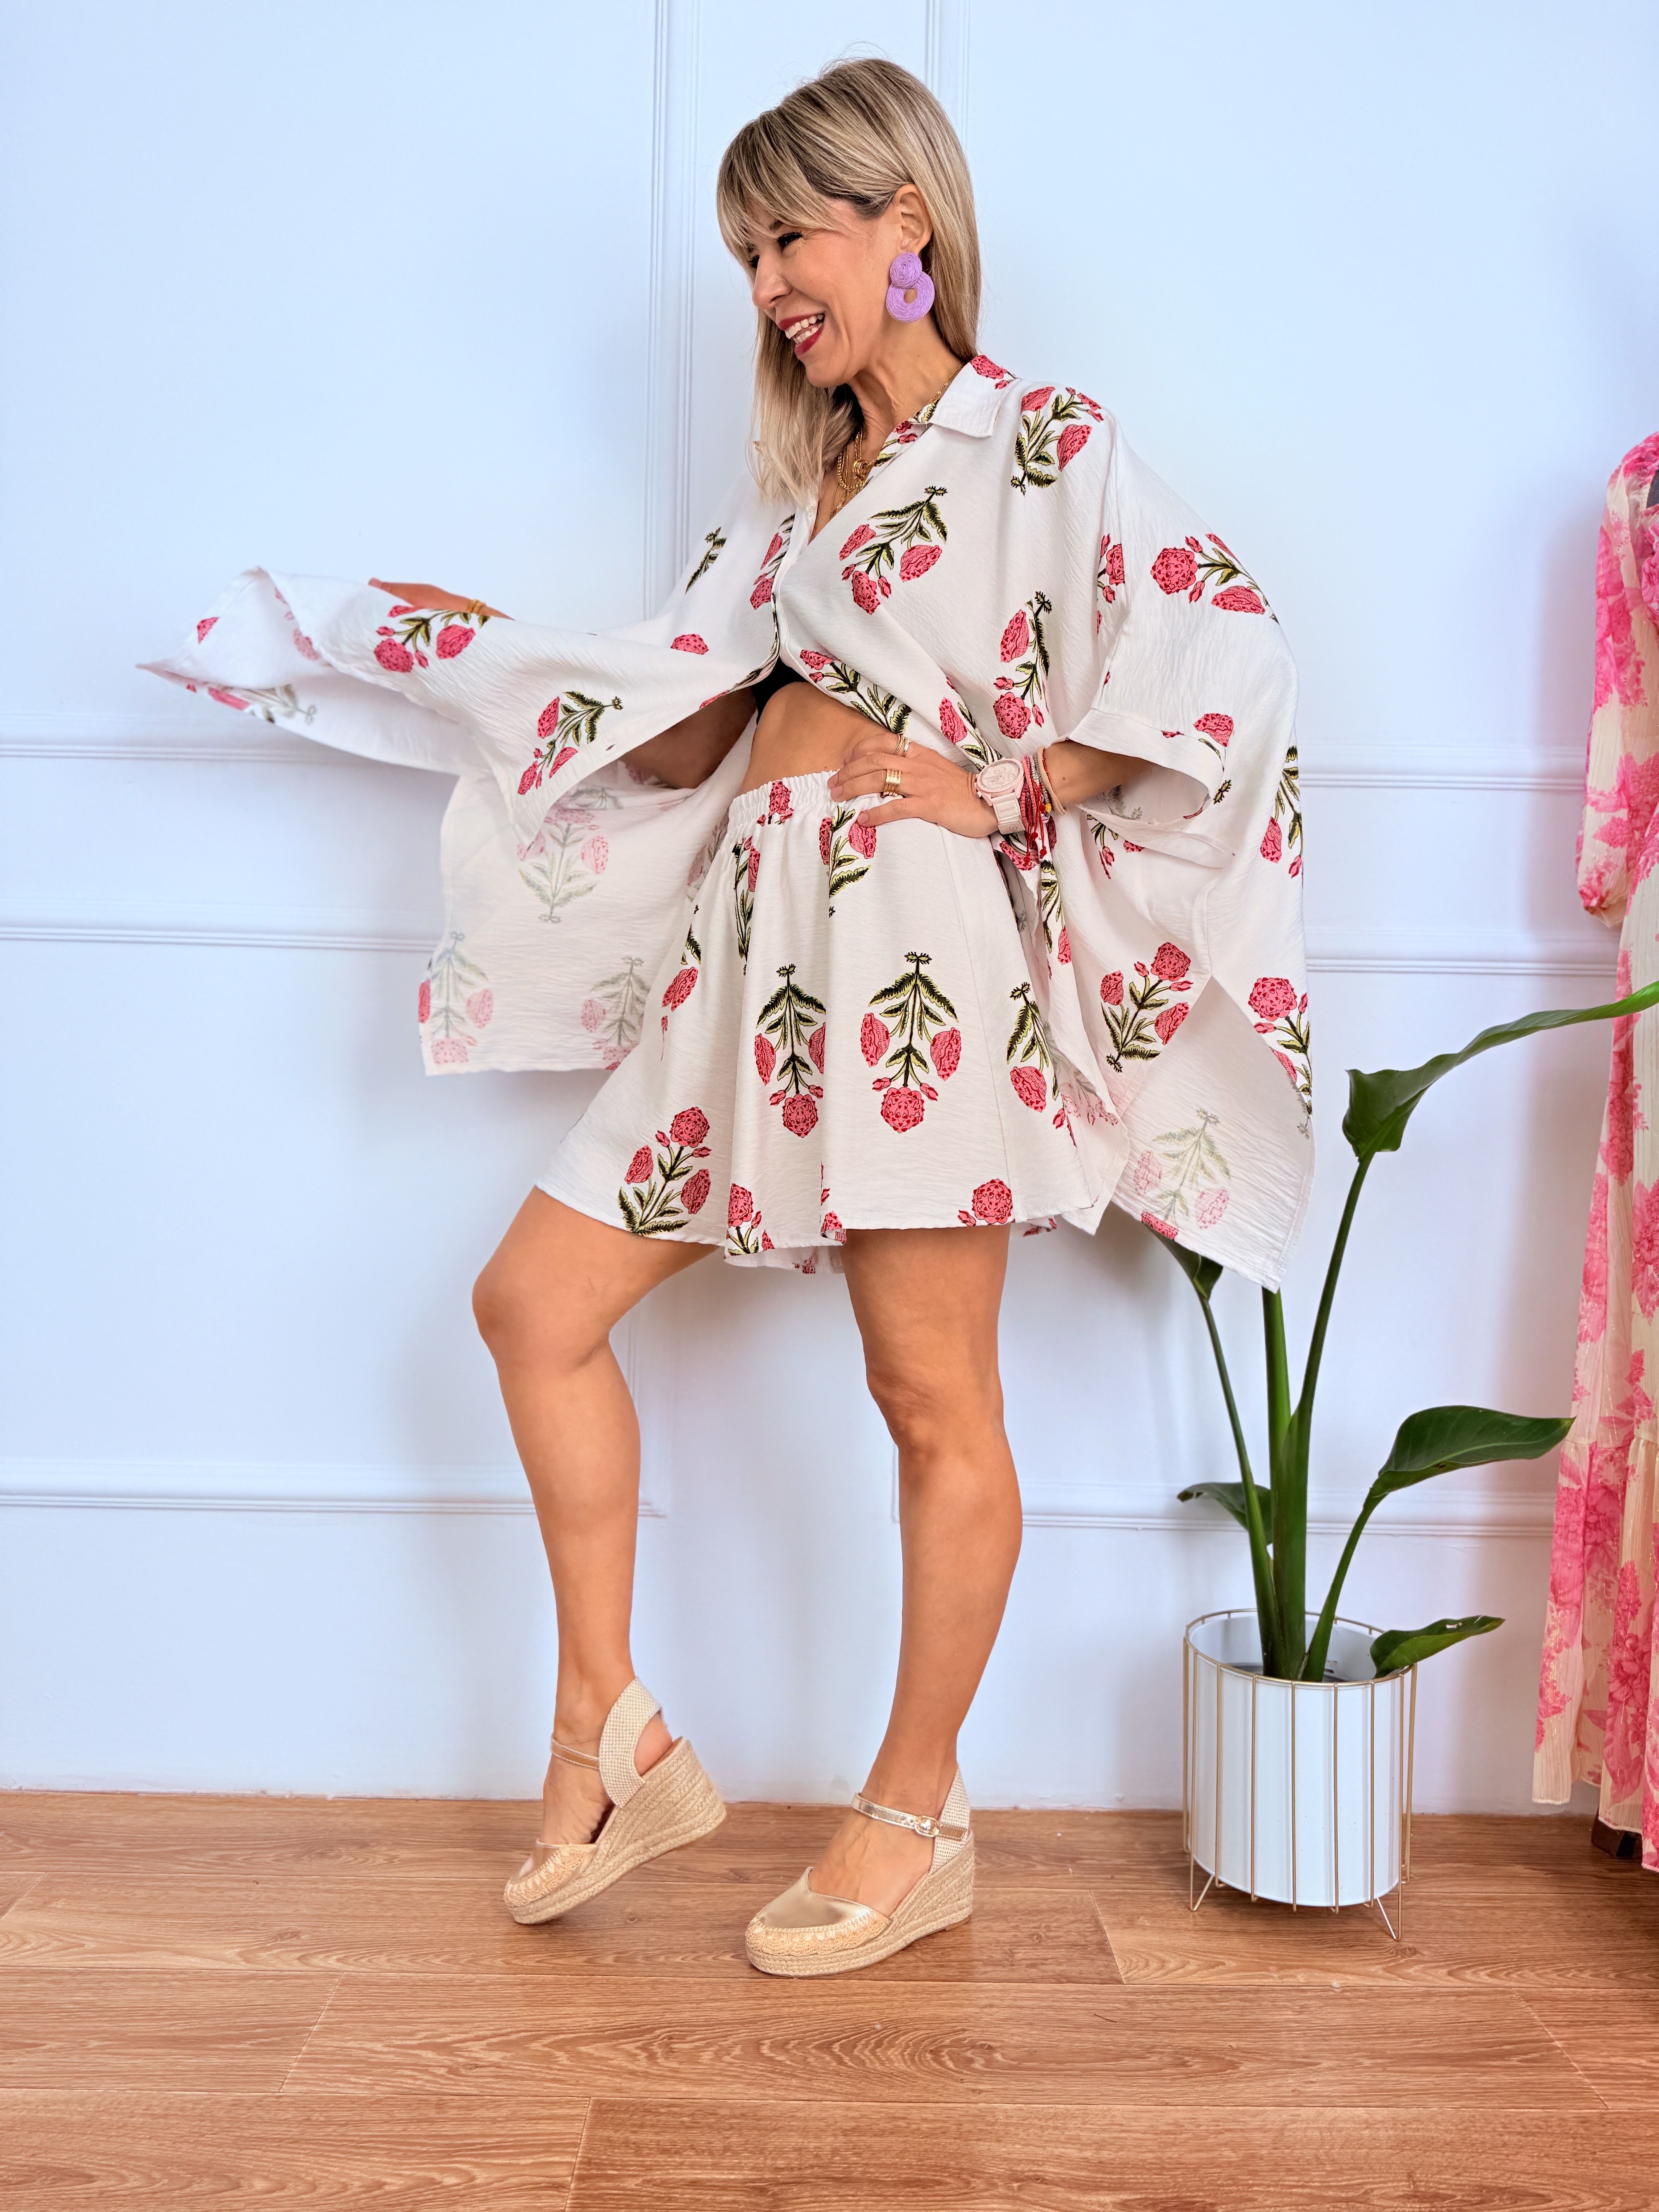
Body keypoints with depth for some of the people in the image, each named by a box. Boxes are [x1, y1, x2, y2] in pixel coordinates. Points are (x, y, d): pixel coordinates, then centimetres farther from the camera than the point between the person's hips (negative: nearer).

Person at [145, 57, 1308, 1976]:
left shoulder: (1040, 435, 0)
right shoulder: (795, 478, 21)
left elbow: (1227, 646, -11)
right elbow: (680, 728, 14)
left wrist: (998, 785, -10)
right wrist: (352, 641, 11)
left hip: (921, 945, -7)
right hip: (761, 948, 8)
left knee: (934, 1401, 1)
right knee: (536, 1298, 3)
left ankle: (917, 1817, 17)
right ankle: (613, 1741, 14)